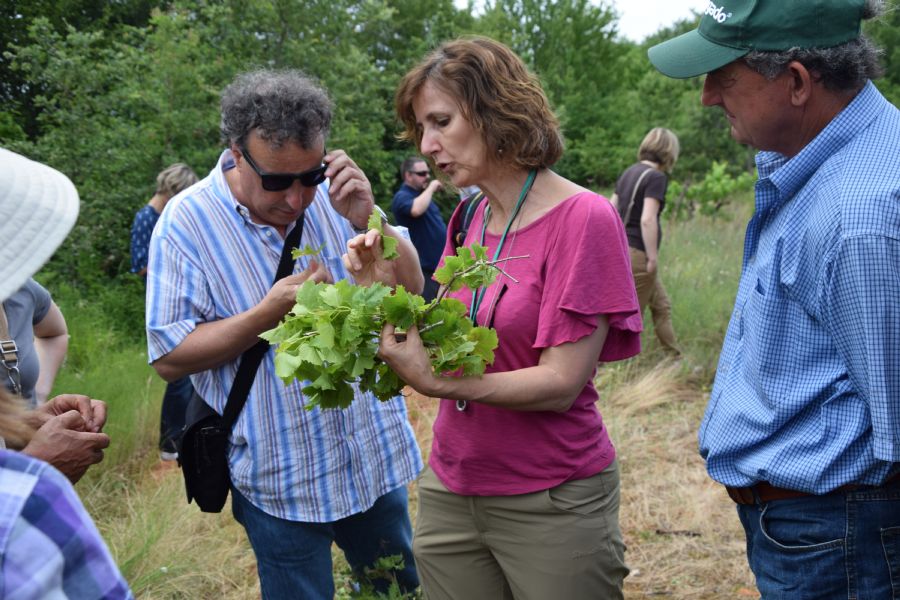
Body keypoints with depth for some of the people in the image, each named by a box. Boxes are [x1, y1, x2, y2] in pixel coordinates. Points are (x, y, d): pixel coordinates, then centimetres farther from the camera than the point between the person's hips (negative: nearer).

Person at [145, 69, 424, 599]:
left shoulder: (335, 196, -5)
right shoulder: (188, 222, -13)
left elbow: (411, 289, -4)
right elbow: (169, 357, -13)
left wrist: (369, 222, -21)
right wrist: (270, 312, -24)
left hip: (377, 458, 4)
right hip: (281, 481, -3)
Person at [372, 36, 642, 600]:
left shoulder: (583, 219, -14)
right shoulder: (466, 220, 5)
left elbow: (560, 383, -18)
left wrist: (438, 382, -26)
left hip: (550, 504, -6)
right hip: (449, 490, 6)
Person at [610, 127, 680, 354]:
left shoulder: (629, 172, 11)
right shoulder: (656, 177, -14)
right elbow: (647, 219, -23)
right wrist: (653, 257, -18)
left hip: (622, 248, 9)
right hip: (637, 253, -9)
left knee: (662, 306, 19)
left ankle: (675, 356, 28)